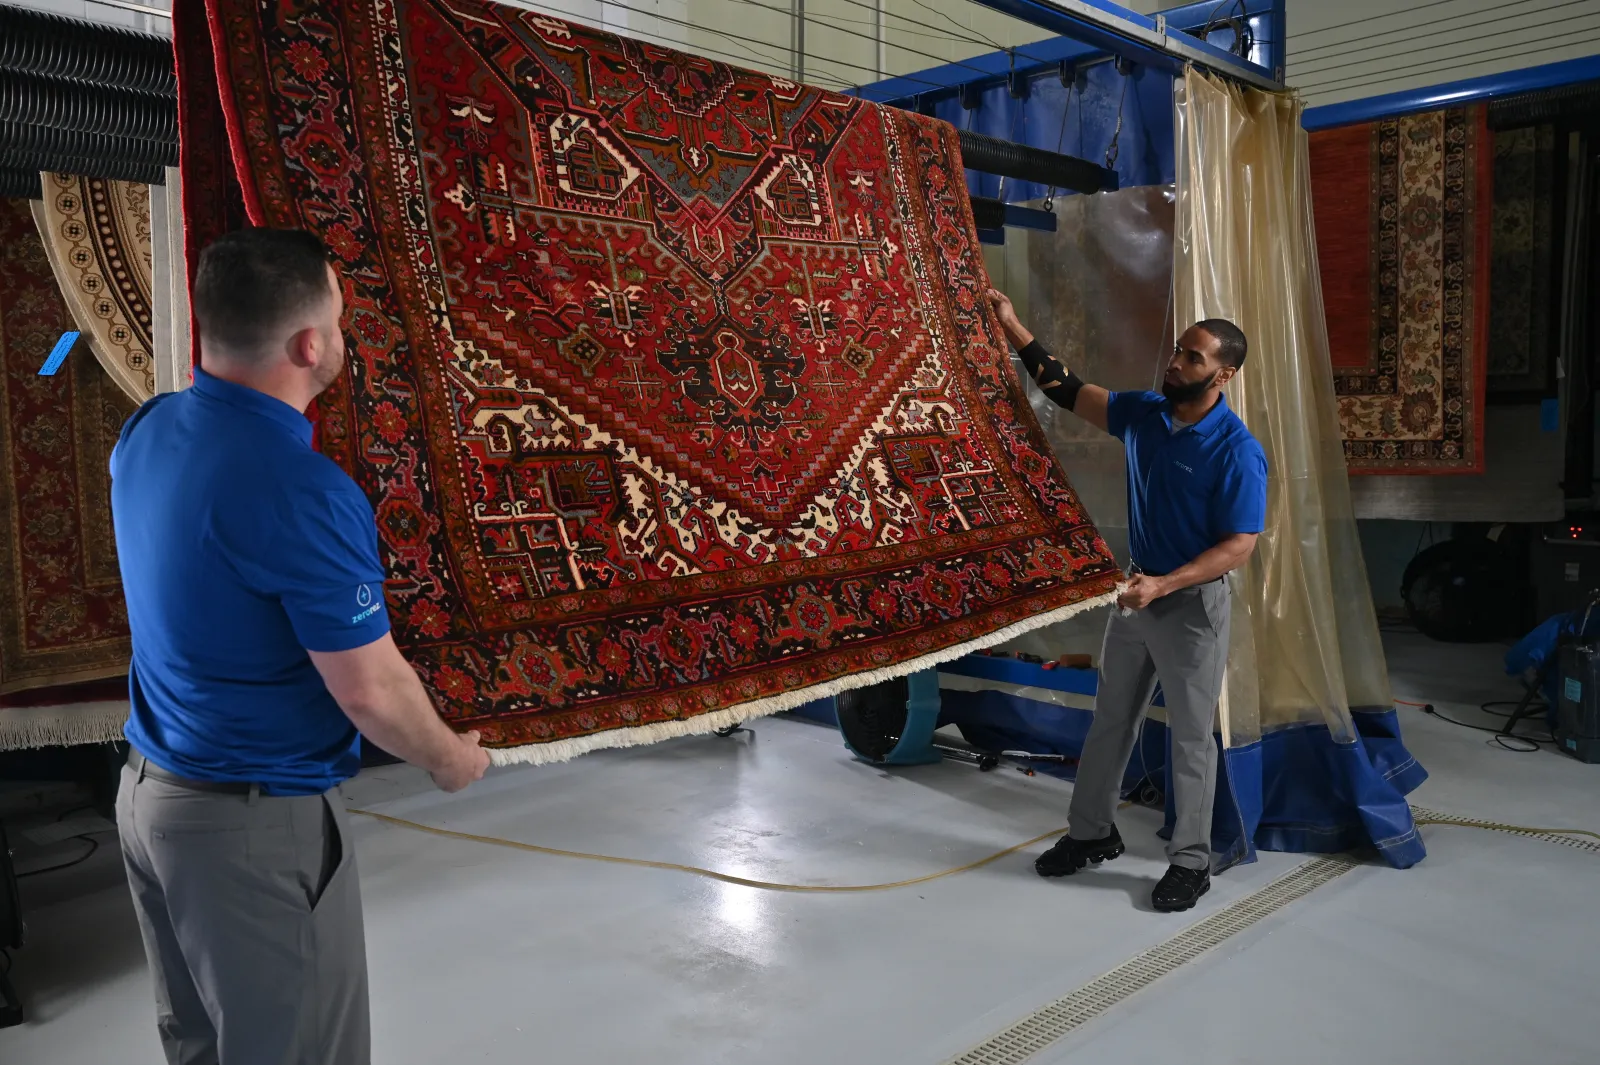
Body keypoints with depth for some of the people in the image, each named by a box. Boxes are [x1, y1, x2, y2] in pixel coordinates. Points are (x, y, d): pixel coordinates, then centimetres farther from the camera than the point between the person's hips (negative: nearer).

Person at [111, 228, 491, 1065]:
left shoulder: (145, 431, -3)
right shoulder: (303, 493, -28)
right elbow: (370, 691, -22)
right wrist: (450, 758, -2)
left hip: (148, 787, 8)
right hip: (256, 820, -8)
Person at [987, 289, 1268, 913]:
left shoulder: (1238, 452, -19)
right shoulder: (1143, 413, 0)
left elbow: (1239, 546, -19)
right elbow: (1066, 389, 5)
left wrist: (1163, 584, -29)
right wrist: (1011, 325, -3)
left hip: (1193, 603, -6)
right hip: (1137, 591, 7)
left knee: (1190, 738, 5)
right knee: (1111, 721, 16)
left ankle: (1191, 863, 20)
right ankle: (1091, 833, 32)